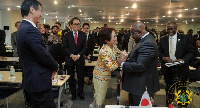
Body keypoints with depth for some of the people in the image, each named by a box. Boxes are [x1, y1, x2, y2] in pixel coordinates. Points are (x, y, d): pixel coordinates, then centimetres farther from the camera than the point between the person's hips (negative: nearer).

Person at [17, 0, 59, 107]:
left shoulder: (23, 28, 12)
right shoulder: (31, 30, -21)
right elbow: (44, 56, -21)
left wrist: (51, 68, 6)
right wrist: (55, 67, -2)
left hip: (31, 80, 10)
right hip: (39, 82, -10)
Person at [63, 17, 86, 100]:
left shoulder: (83, 35, 3)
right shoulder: (67, 35, 2)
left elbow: (84, 47, 1)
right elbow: (65, 47, 0)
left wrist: (78, 55, -12)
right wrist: (71, 55, -13)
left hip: (80, 59, 0)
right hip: (70, 59, 0)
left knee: (81, 78, 6)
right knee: (71, 78, 7)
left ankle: (80, 93, 25)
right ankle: (73, 93, 23)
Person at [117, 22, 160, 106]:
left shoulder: (147, 44, -25)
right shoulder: (145, 39, 7)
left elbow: (140, 66, -29)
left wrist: (122, 63, -18)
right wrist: (128, 58, 3)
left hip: (142, 85, -10)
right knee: (133, 104, 21)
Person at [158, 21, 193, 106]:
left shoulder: (185, 38, -4)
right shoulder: (163, 39, 4)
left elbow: (190, 52, -4)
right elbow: (159, 52, 7)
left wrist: (183, 60, -22)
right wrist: (163, 57, -15)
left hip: (181, 69, -2)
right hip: (168, 69, 3)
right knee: (169, 89, 19)